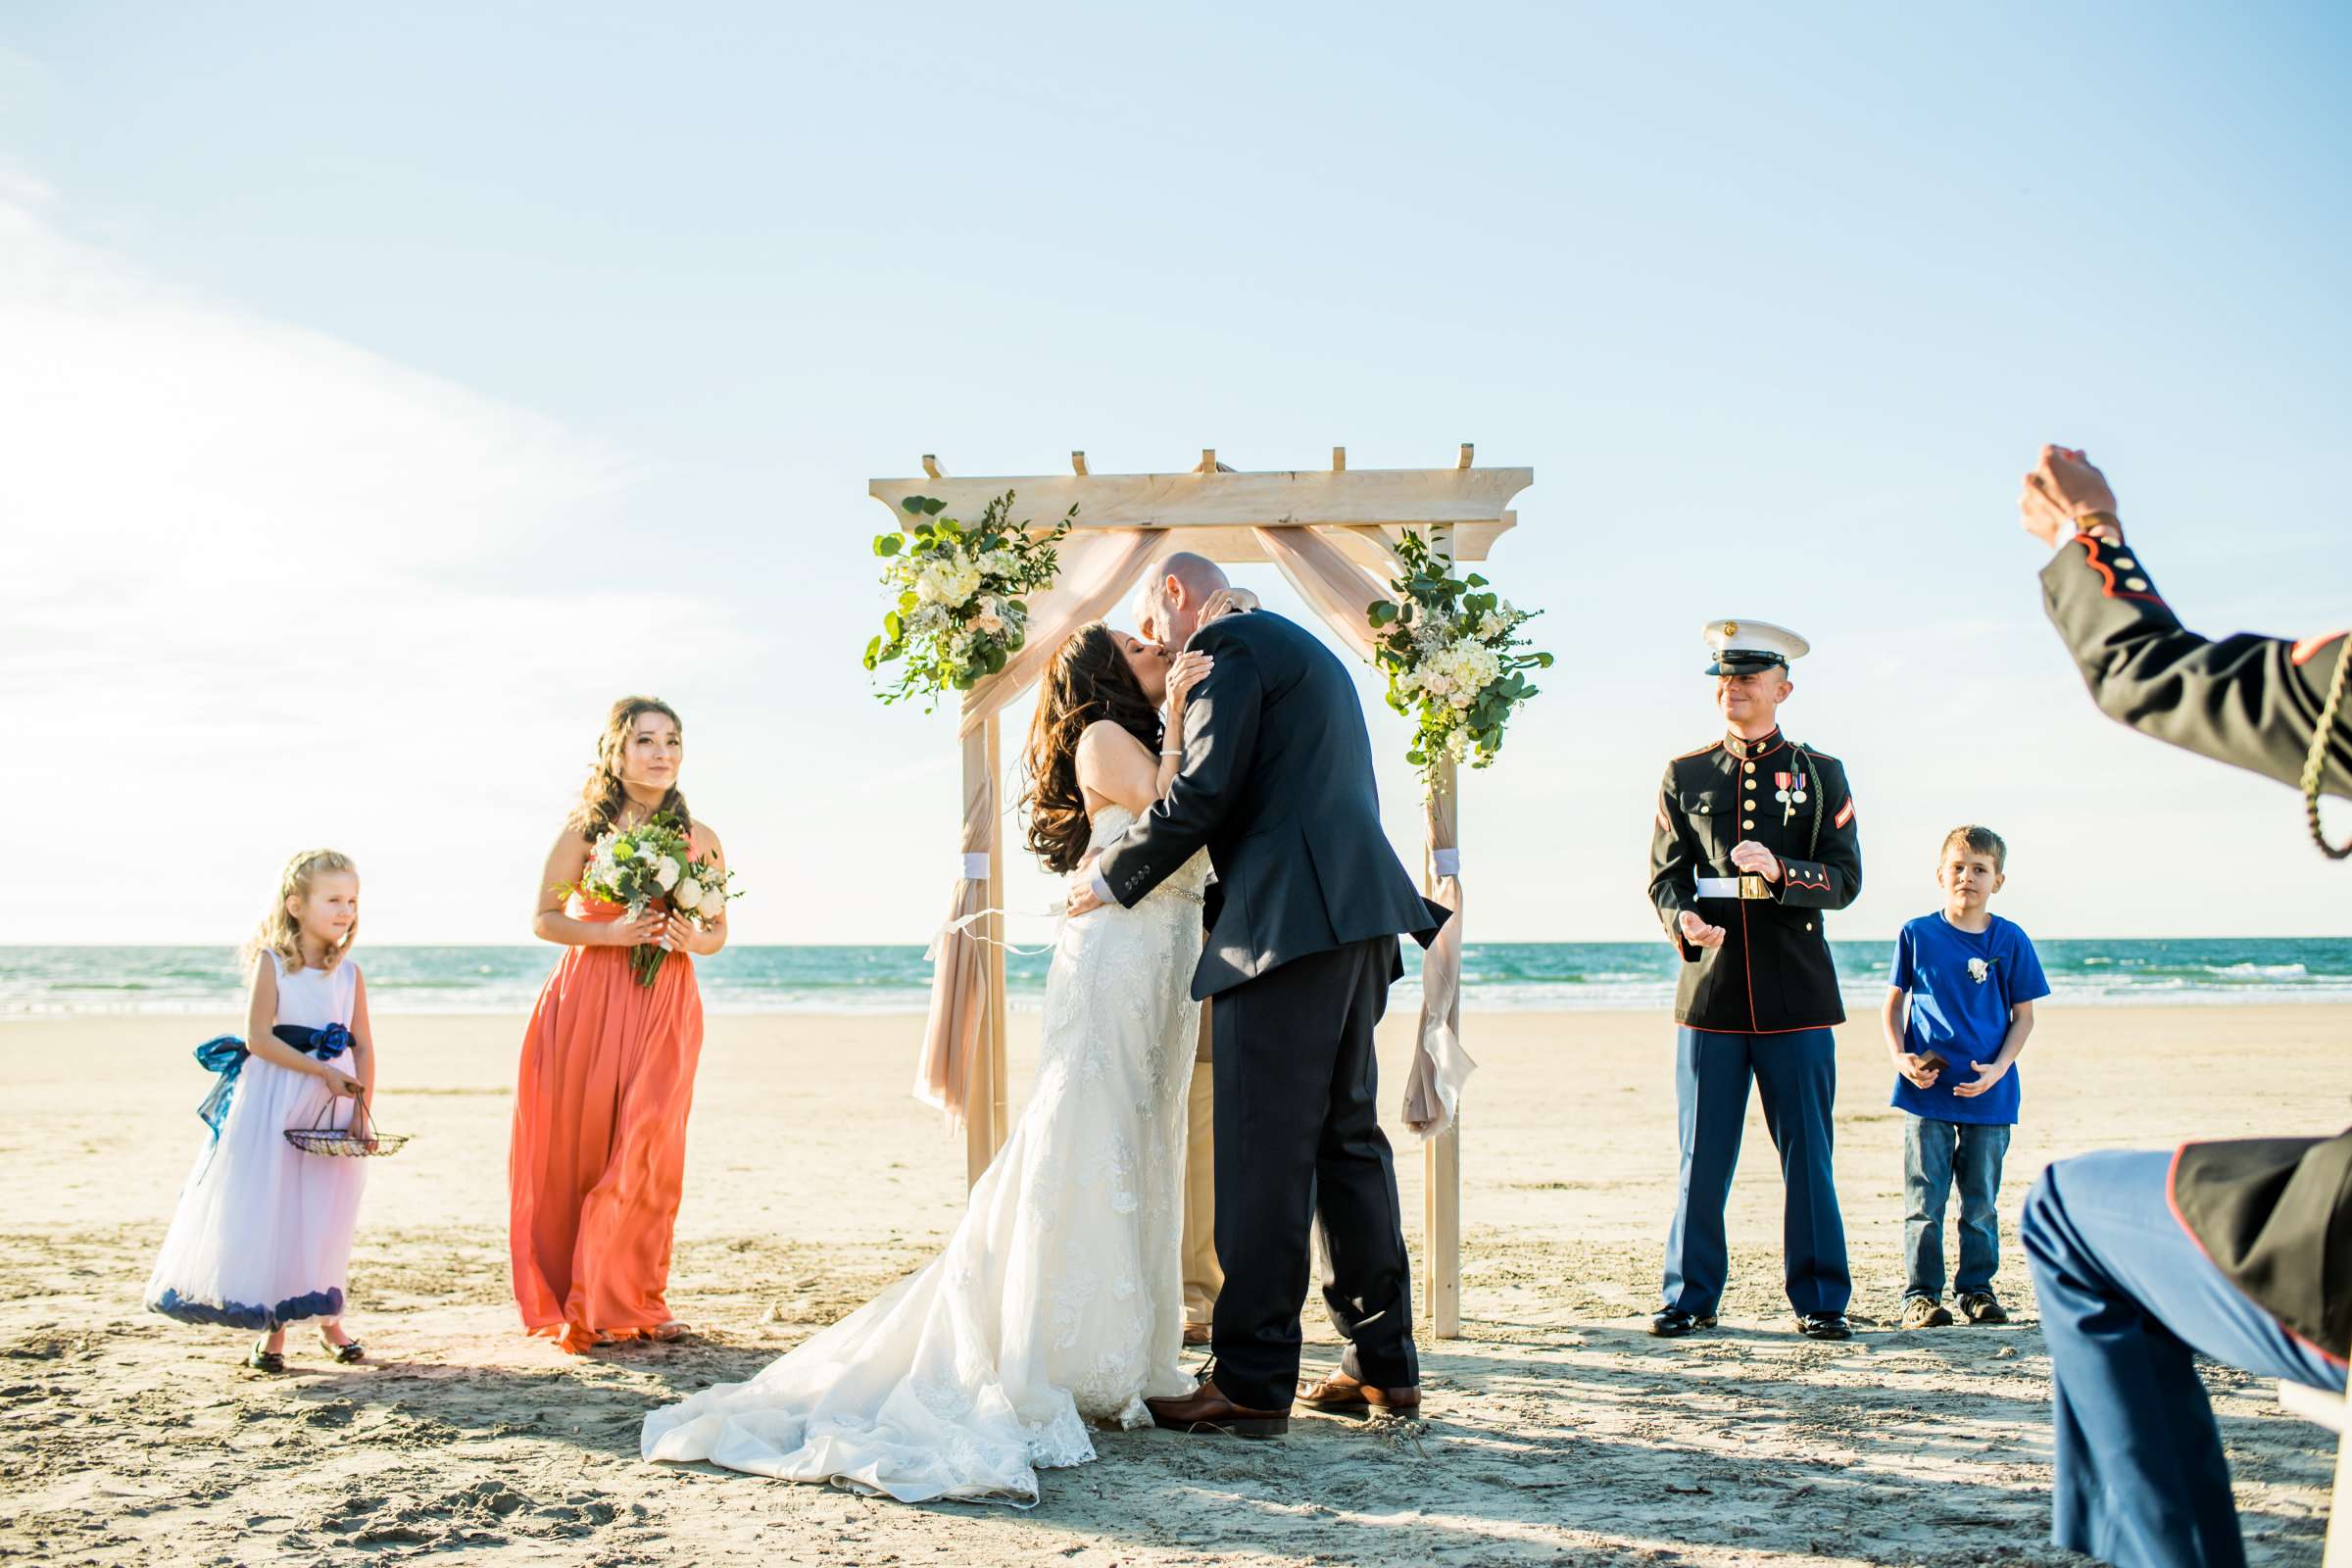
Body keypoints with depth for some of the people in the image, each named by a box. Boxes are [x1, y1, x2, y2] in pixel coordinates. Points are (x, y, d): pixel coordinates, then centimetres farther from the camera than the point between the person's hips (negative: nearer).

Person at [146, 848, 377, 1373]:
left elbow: (364, 1048, 3)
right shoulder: (272, 962, -5)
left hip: (332, 1108, 3)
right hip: (273, 1102, -3)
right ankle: (271, 1326, 9)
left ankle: (327, 1318, 19)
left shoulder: (349, 973, 5)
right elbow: (258, 1037, -12)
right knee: (267, 1208, -1)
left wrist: (361, 1112, -8)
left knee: (326, 1214, 7)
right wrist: (321, 1072, -18)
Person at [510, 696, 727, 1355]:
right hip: (587, 1002, -2)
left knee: (647, 1152, -5)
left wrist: (695, 941, -8)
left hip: (666, 1008, 2)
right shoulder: (586, 828, 0)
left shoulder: (701, 838, 7)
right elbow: (544, 918, 0)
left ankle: (629, 1304, 9)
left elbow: (718, 930, 14)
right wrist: (611, 933, -15)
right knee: (579, 1152, 1)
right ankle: (572, 1305, 16)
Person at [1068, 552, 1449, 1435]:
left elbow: (1202, 794, -12)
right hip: (1355, 914, 10)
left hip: (1292, 921, -10)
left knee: (1263, 1153, -8)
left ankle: (1251, 1381, -6)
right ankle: (1383, 1363, 17)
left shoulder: (1230, 645, -3)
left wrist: (1109, 878, -1)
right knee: (1347, 1138, 12)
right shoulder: (1306, 652, 27)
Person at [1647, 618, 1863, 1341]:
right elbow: (1664, 876, 10)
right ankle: (1691, 1297, 13)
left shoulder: (1820, 773, 8)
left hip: (1795, 991, -1)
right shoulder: (1685, 775, 12)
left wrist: (1779, 871, -17)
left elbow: (1846, 879, 1)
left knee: (1807, 1155, 2)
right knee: (1702, 1157, 3)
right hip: (1711, 986, 1)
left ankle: (1820, 1301, 11)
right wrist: (1683, 921, -12)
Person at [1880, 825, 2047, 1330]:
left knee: (1981, 1201, 9)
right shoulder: (1916, 934, 1)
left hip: (1988, 1093, 0)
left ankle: (1977, 1288, 22)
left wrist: (1998, 1068, -10)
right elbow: (1894, 1003, 8)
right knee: (1924, 1198, 2)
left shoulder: (2010, 941, 0)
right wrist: (1900, 1056, -7)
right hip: (1927, 1090, 0)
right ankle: (1921, 1293, 9)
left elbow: (2023, 1015, 4)